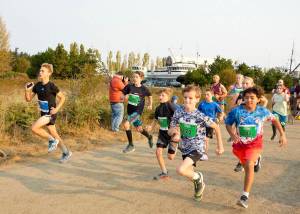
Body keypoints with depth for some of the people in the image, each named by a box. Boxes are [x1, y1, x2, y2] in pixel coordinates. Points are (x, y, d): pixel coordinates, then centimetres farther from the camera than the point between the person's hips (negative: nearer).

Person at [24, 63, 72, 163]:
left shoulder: (51, 86, -16)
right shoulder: (37, 85, 3)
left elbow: (62, 97, -9)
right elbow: (28, 99, 7)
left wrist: (57, 109, -16)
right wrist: (27, 90, -11)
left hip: (50, 113, -7)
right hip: (44, 113, 7)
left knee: (34, 128, -20)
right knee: (54, 134, 13)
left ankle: (52, 140, 0)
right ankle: (66, 152, 27)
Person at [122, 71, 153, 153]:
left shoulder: (144, 89, -8)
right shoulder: (129, 86, -5)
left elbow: (149, 96, 11)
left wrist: (150, 105, 14)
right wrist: (125, 97, -18)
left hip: (138, 111, -4)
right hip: (130, 110, 4)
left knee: (126, 124, -21)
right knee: (139, 129, 17)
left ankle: (131, 145, -6)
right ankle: (149, 137, 47)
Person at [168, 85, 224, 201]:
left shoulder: (201, 116, -19)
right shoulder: (178, 113, -8)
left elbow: (216, 127, -7)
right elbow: (170, 131, 0)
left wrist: (220, 146, -4)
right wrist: (174, 131, -24)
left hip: (197, 148, -5)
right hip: (185, 148, 5)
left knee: (180, 170, -23)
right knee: (189, 173, 20)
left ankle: (198, 177, 6)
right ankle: (199, 184, 52)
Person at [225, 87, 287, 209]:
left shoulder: (263, 111, -10)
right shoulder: (237, 111, -14)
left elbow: (274, 120, 7)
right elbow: (228, 124, -5)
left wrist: (282, 135, 5)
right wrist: (232, 134, -23)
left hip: (255, 144, -2)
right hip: (239, 143, 2)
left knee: (249, 165, -26)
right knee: (246, 166, 20)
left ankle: (245, 196, -23)